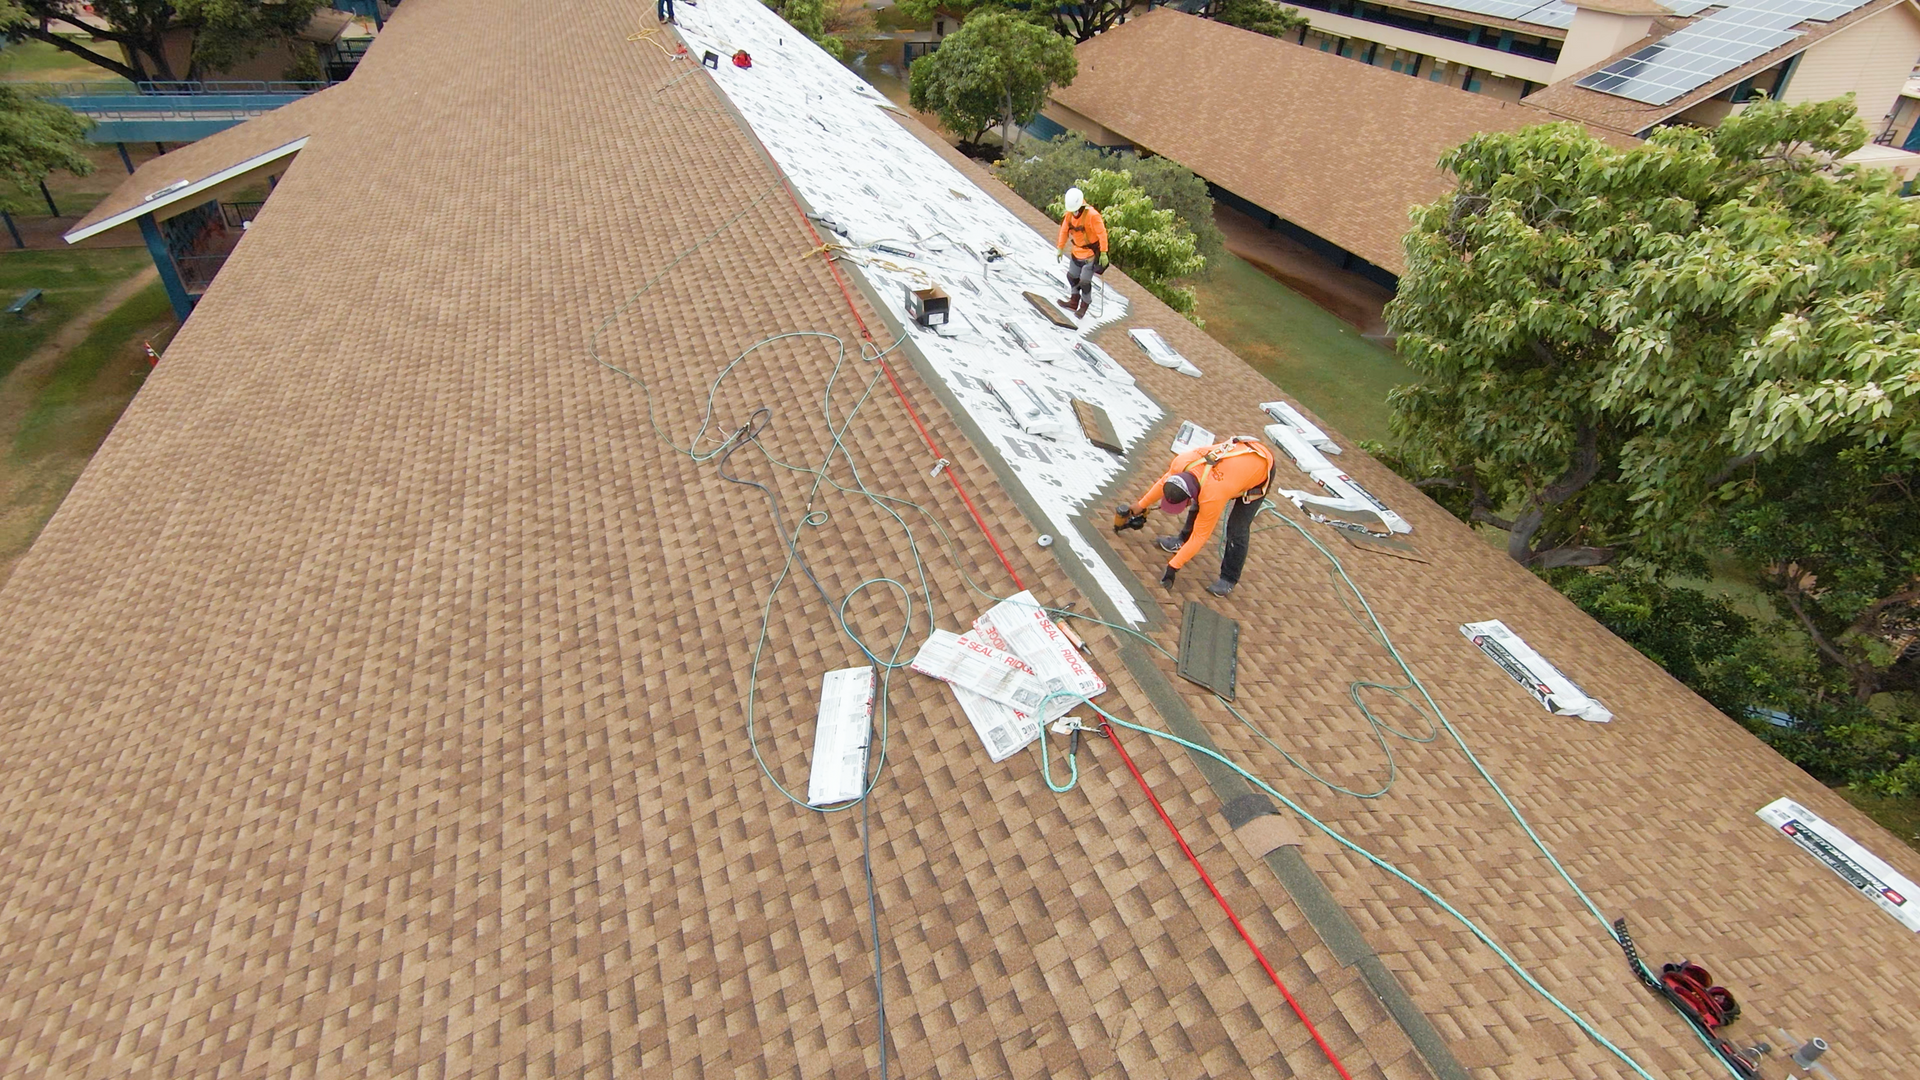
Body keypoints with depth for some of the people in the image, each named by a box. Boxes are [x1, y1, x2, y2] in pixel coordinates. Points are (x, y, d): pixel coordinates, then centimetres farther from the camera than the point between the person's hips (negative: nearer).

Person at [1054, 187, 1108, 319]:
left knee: (1084, 281, -4)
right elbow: (1064, 231, 5)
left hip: (1091, 253, -7)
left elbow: (1102, 234, -23)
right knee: (1072, 276, 15)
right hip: (1077, 252, 7)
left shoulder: (1092, 215, -26)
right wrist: (1060, 249, 8)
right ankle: (1074, 302, 32)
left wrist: (1103, 254, -22)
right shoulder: (1070, 214, -7)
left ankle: (1084, 305, 18)